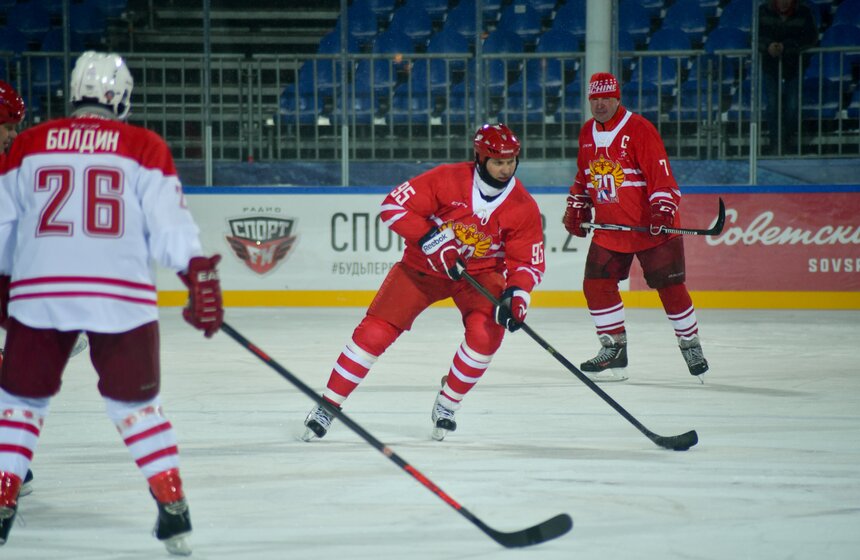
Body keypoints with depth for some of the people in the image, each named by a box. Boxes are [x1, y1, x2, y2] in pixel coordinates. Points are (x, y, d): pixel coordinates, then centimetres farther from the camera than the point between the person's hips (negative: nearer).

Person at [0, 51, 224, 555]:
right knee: (136, 402, 14)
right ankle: (174, 511, 7)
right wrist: (201, 279, 3)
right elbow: (171, 225, -2)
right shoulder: (144, 148, 4)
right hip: (121, 297, 0)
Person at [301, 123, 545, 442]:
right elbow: (393, 206, -20)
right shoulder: (447, 179, -22)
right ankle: (327, 407, 3)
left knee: (486, 332, -26)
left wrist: (516, 293, -31)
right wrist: (431, 238, -31)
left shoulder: (523, 207, -15)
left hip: (480, 272, 1)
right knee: (375, 331, -11)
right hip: (423, 266, -1)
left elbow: (529, 262, -11)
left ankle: (446, 405, -1)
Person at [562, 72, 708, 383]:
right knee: (596, 285, -3)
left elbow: (660, 172, -20)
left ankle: (691, 345, 13)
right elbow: (584, 175, 22)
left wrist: (663, 208, -29)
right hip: (609, 227, 6)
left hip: (649, 226, -6)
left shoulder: (639, 129, -13)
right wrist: (576, 207, 15)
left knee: (669, 286, -3)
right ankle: (614, 349, 7)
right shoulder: (587, 133, 9)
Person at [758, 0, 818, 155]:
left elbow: (811, 38, -16)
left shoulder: (803, 13, -11)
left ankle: (789, 141, 17)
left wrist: (786, 47, -27)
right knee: (771, 104, -3)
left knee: (792, 105, 1)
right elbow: (756, 36, -7)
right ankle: (774, 141, 6)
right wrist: (768, 46, -29)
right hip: (770, 66, 1)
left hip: (793, 66, 0)